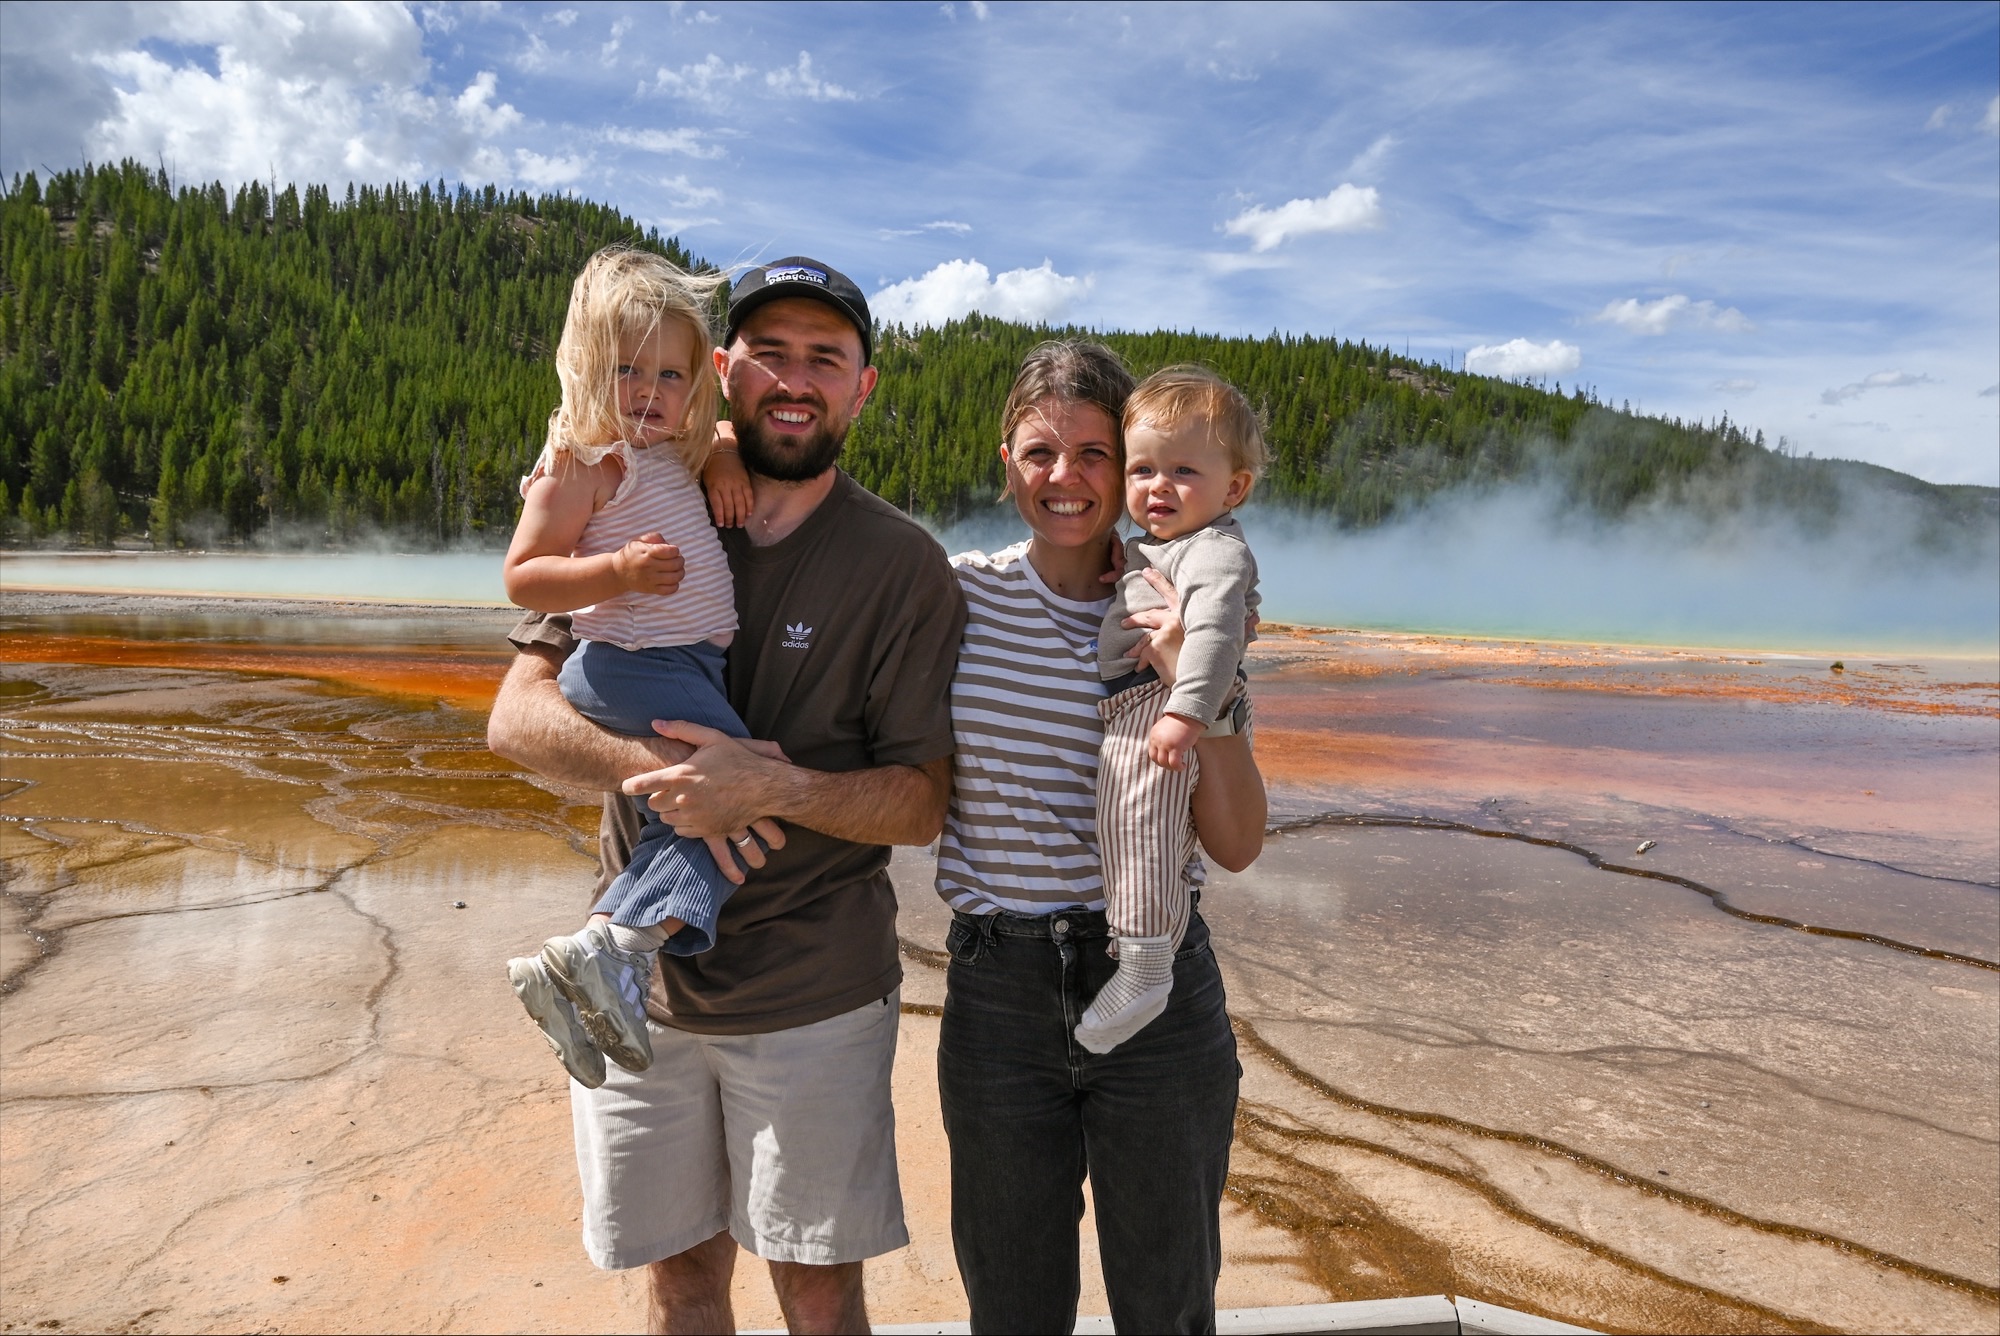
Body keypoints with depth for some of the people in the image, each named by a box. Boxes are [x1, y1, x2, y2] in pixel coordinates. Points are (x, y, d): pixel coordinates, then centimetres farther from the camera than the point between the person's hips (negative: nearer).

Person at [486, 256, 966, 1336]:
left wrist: (772, 788, -27)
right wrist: (653, 764, -25)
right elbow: (516, 718, -6)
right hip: (641, 979, 3)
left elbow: (922, 800, -10)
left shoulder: (902, 567, -8)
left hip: (813, 996, -2)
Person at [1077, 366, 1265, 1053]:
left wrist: (1187, 710, -35)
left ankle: (1145, 967, -23)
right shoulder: (1146, 548, 22)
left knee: (1136, 809, -24)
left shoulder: (1215, 548, -11)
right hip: (1129, 711, 11)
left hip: (1160, 709, -11)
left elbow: (1214, 628, -27)